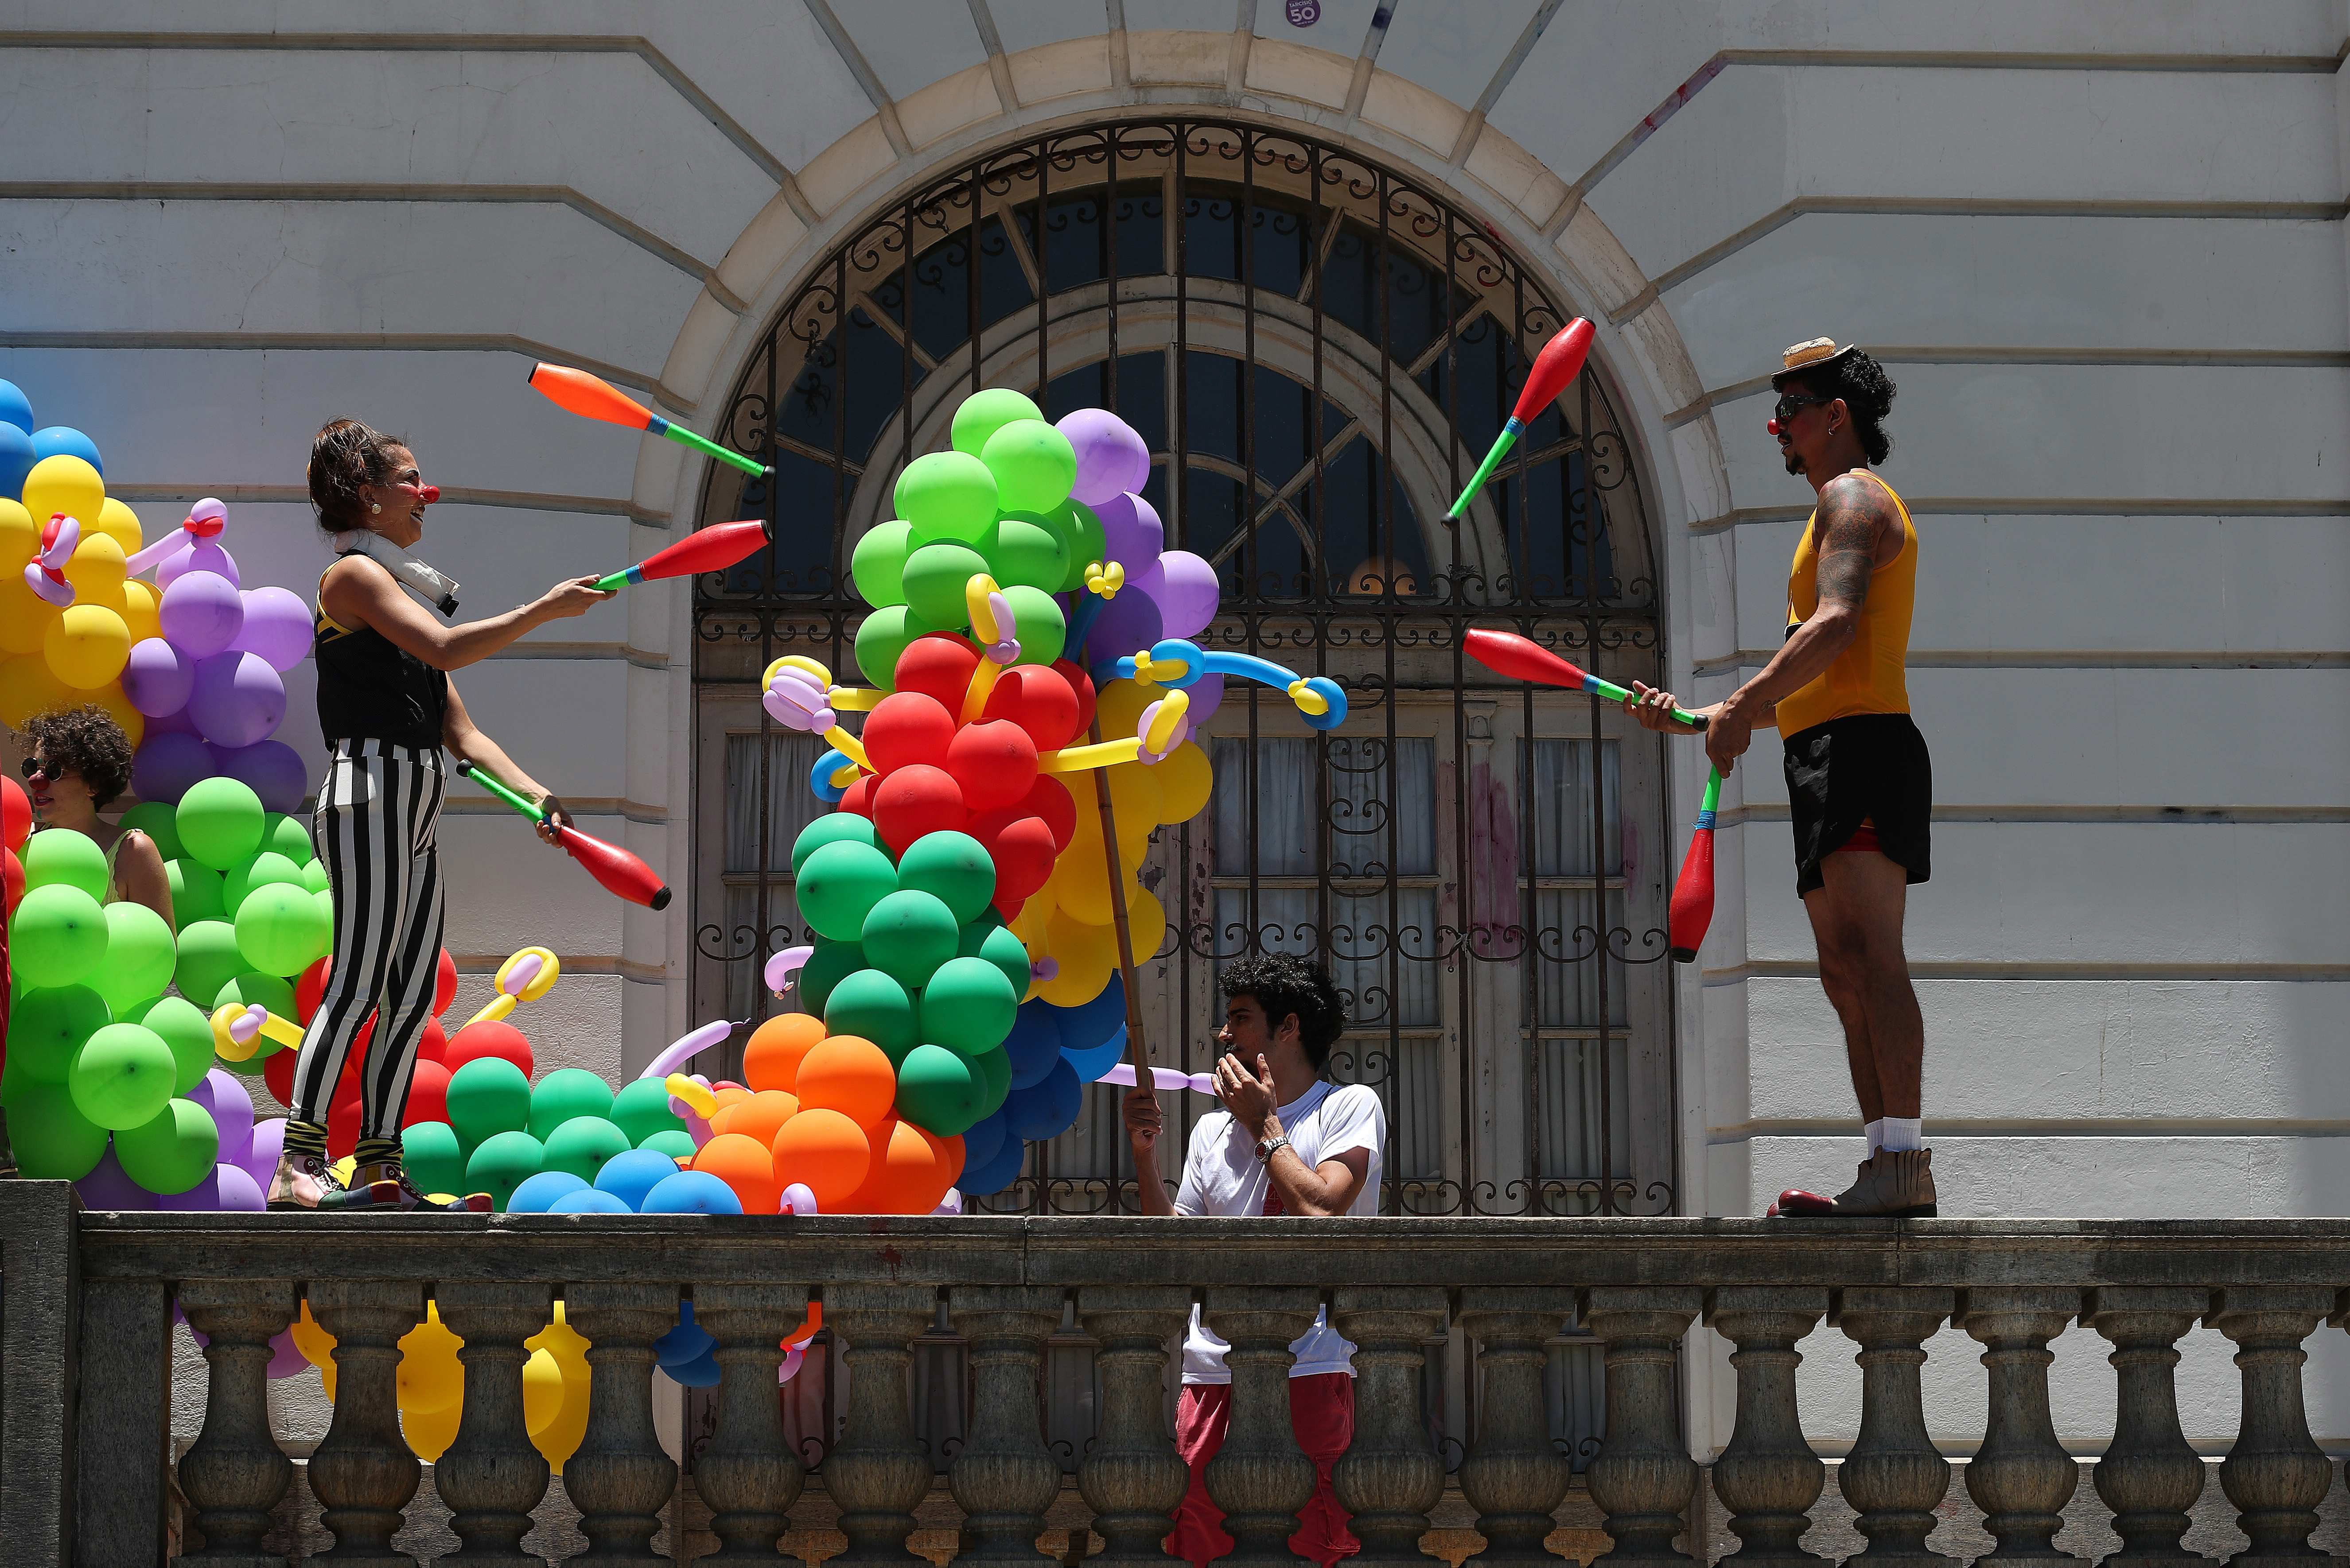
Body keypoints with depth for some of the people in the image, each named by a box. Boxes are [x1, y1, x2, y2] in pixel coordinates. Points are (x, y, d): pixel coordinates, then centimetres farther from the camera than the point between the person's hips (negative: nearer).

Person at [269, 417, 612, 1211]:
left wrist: (533, 792, 9)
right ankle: (298, 1166, -19)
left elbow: (462, 731, 20)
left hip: (414, 813, 9)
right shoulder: (355, 573, -2)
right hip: (371, 793, -9)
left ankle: (379, 1170, 6)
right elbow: (446, 649, -19)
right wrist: (543, 609, -15)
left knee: (413, 994, 5)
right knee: (358, 983, -15)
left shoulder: (400, 589, 24)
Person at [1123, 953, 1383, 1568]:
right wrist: (1144, 1155, 9)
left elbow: (1320, 1211, -12)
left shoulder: (1351, 1105, 4)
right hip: (1210, 1380, 5)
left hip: (1308, 1378, -5)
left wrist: (1262, 1125, 0)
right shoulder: (1212, 1129, 21)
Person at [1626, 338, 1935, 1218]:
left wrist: (1745, 705, -22)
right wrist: (1695, 716, 28)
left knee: (1868, 952, -19)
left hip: (1860, 747, -11)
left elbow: (1835, 625, -20)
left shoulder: (1852, 496, -2)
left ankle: (1902, 1161, -28)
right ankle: (1892, 1169, 3)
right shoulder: (1842, 508, 30)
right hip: (1828, 752, 11)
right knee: (1845, 972, 5)